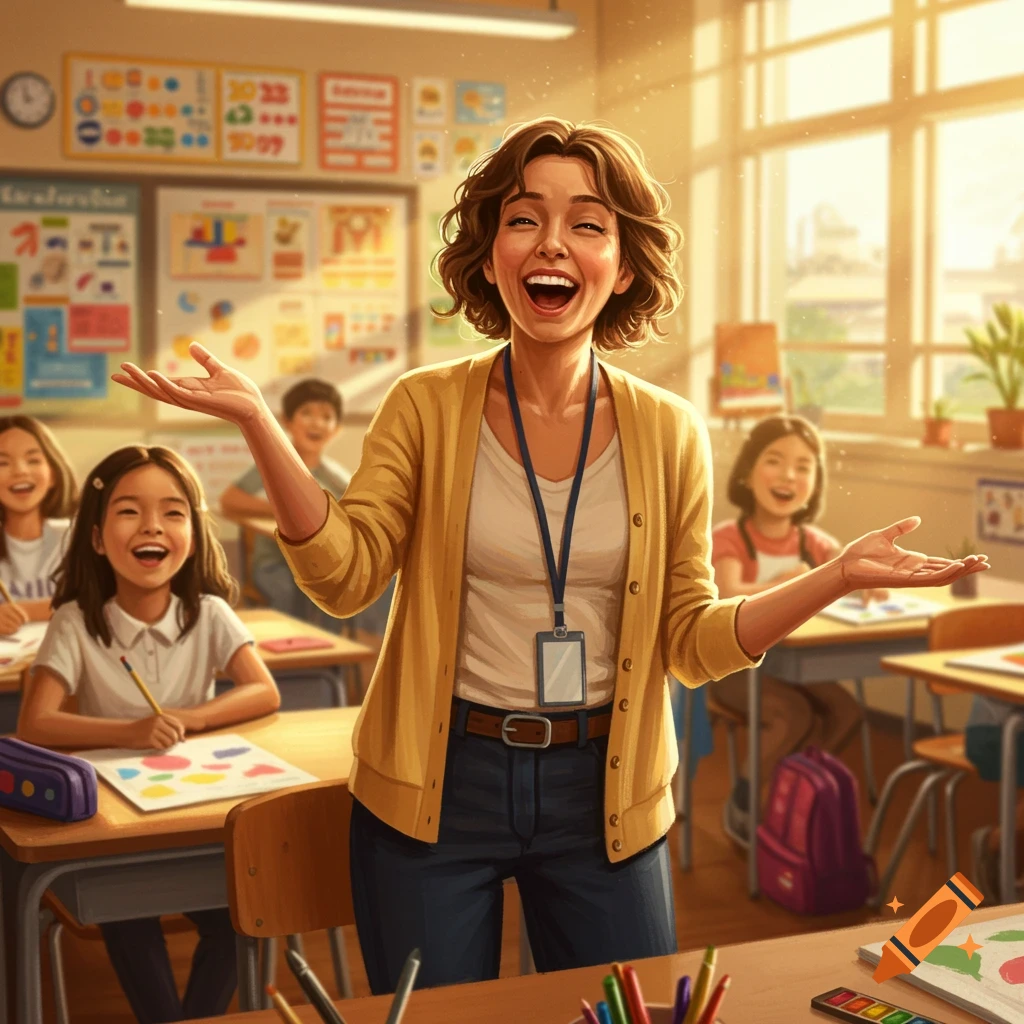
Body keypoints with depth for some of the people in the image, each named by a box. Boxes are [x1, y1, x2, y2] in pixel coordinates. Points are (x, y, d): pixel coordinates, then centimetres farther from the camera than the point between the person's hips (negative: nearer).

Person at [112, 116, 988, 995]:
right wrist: (259, 425, -24)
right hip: (436, 787, -1)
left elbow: (691, 642, 0)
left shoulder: (669, 433, -2)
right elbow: (345, 576, -13)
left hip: (602, 793, 1)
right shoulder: (426, 409, -5)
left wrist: (836, 578, -14)